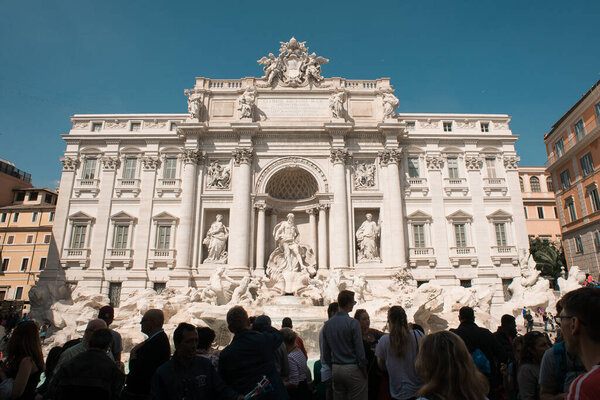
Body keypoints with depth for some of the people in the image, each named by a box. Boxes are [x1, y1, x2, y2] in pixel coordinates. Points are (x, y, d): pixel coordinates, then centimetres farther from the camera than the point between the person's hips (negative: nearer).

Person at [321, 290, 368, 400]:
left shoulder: (327, 324, 5)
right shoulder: (353, 323, -13)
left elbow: (326, 352, 10)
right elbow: (360, 350, -13)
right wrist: (364, 370, -2)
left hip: (335, 369, 6)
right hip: (352, 369, -6)